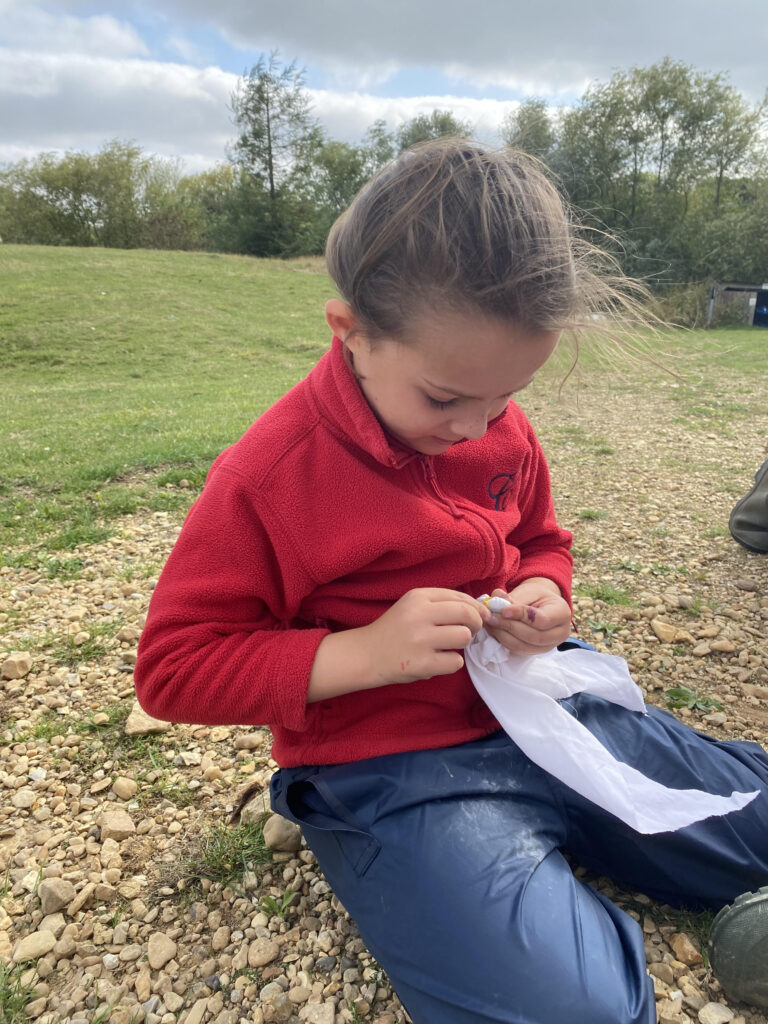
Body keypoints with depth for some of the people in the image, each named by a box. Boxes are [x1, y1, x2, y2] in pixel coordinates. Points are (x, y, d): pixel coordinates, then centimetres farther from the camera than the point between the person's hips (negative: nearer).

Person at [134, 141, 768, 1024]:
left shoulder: (504, 432, 0)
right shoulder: (266, 477, -19)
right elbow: (172, 669, -14)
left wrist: (543, 592, -8)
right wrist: (363, 652, -26)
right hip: (393, 773, -5)